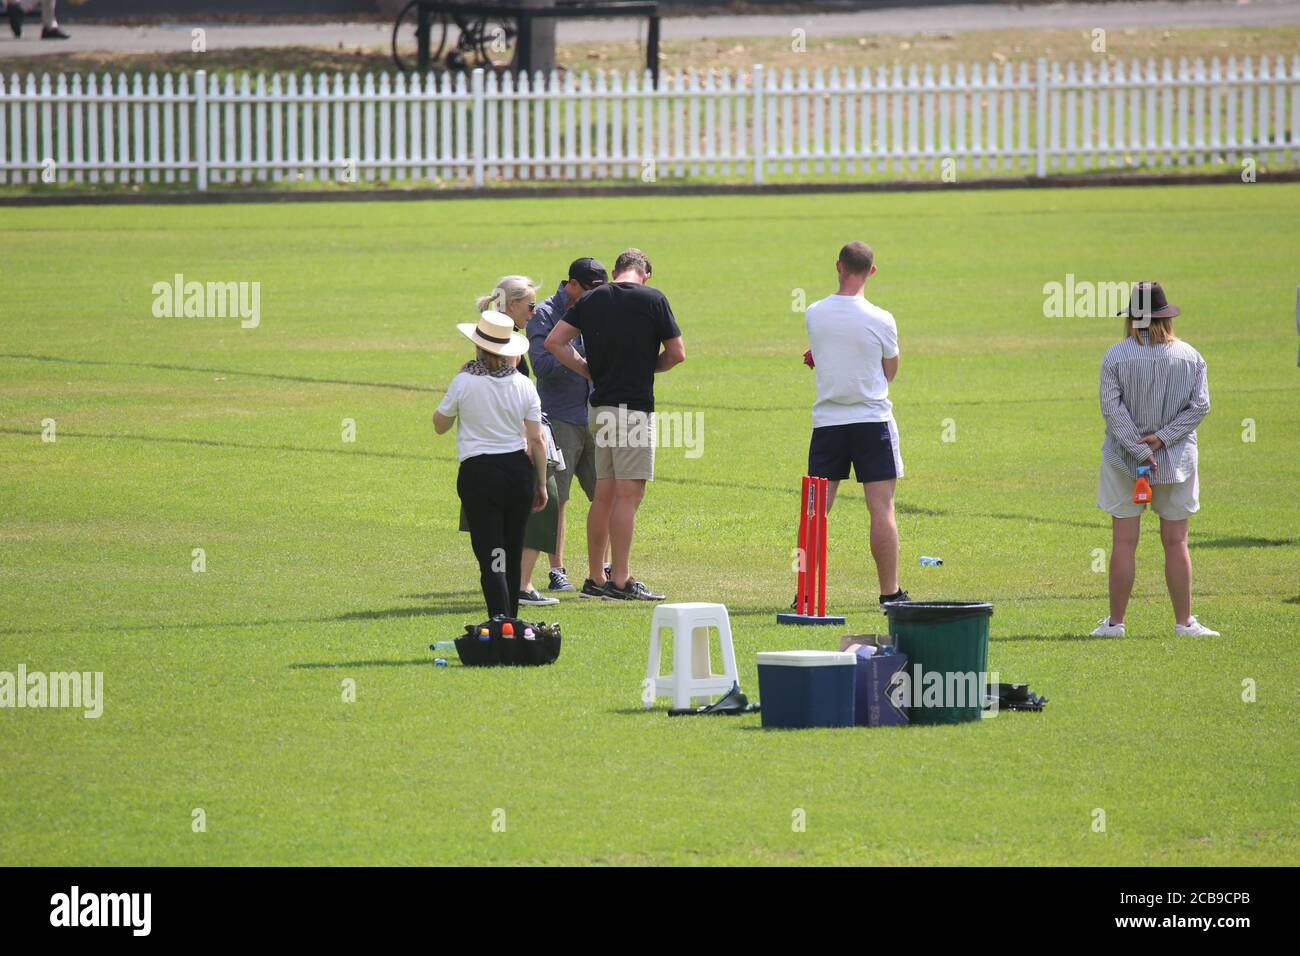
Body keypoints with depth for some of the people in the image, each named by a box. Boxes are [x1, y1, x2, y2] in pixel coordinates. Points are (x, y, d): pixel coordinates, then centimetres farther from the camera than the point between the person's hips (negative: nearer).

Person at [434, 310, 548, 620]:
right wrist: (541, 484, 10)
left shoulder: (464, 382, -9)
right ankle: (511, 620, 25)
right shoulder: (524, 385, 0)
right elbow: (536, 440, 1)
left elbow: (440, 425, 6)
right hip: (519, 470, 4)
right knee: (513, 553, 17)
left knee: (491, 558, -5)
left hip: (478, 473, -4)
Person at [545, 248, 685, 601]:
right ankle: (620, 581, -9)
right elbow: (677, 354, -2)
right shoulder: (652, 300, -5)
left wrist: (589, 371, 10)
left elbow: (554, 342, 4)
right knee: (628, 493, -6)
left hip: (600, 407, 6)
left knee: (604, 494, 12)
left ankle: (595, 578, 15)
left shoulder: (590, 300, 8)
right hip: (634, 406, -6)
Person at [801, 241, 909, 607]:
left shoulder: (813, 314, -2)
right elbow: (890, 371, 6)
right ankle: (890, 592, 0)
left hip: (826, 422, 3)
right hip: (873, 419, -3)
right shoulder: (881, 320, -9)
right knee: (882, 508, 0)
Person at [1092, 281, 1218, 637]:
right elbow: (1199, 405, -5)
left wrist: (1139, 450, -14)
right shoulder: (1190, 357, 0)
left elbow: (1112, 408, -13)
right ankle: (1184, 622, 9)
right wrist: (1162, 438, -9)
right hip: (1177, 461, 2)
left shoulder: (1116, 356, -7)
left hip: (1124, 460, -2)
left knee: (1124, 543, 3)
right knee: (1176, 542, 8)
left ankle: (1115, 621, 7)